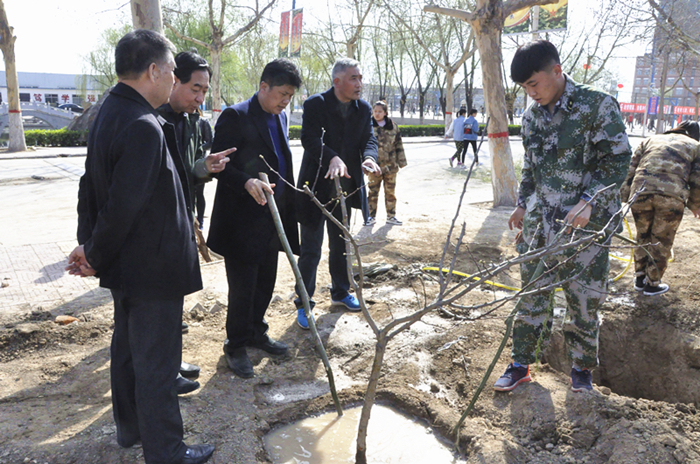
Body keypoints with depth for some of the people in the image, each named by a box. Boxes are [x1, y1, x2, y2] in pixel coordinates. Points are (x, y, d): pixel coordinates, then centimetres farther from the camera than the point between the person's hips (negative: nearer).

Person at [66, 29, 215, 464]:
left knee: (128, 347, 23)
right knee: (157, 363, 4)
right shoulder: (144, 127, -25)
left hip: (127, 265, 10)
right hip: (154, 268, -10)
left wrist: (88, 244, 7)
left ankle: (130, 427, 42)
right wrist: (95, 257, -12)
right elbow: (123, 204, -26)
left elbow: (92, 185, 10)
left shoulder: (109, 113, 7)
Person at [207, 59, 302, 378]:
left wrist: (286, 209, 18)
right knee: (242, 288, 3)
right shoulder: (235, 117, -13)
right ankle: (236, 346, 22)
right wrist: (247, 182, -34)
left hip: (272, 220, 8)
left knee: (266, 283, 18)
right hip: (241, 222, -8)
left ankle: (256, 333, 37)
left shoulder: (280, 118, 12)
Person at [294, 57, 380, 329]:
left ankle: (340, 293, 37)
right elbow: (310, 138, -24)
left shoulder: (364, 109, 5)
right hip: (316, 186, -5)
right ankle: (304, 304, 14)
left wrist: (369, 157, -26)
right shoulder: (315, 104, -12)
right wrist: (333, 158, -42)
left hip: (345, 187, 6)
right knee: (311, 249, 1)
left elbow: (369, 138, -3)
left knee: (340, 245, 20)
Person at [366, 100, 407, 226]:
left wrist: (401, 161, 8)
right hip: (374, 165, -2)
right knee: (373, 192, 4)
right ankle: (371, 216, 16)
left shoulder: (393, 126, 5)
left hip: (390, 165, 2)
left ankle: (391, 216, 20)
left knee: (390, 192, 9)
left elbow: (398, 144, 10)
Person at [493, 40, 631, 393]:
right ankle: (521, 364, 22)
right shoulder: (531, 116, 10)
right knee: (531, 296, 9)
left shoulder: (598, 106, -8)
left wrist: (588, 201, -19)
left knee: (584, 300, 5)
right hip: (539, 223, 5)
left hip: (585, 225, -4)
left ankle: (581, 368, 26)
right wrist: (522, 204, 18)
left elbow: (618, 159, -9)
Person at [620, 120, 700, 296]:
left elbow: (631, 170, 18)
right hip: (673, 196, -2)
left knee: (643, 237, 20)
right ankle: (652, 284, 24)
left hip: (640, 191, 2)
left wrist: (623, 196, 21)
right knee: (661, 242, 12)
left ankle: (639, 279, 31)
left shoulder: (650, 140, 27)